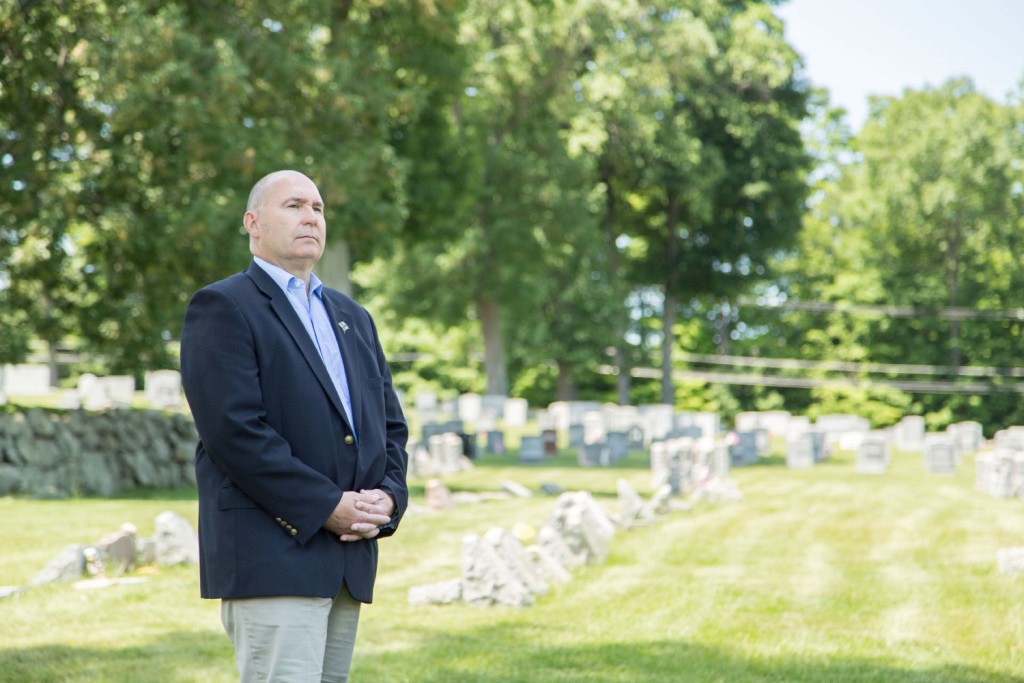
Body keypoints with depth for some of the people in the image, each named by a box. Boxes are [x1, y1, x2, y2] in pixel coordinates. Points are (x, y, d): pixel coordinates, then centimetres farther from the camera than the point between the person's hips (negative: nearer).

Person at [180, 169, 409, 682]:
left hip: (350, 560, 7)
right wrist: (325, 507, -16)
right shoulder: (223, 308, -2)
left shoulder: (353, 318, 23)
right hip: (270, 557, -7)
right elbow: (233, 428, -14)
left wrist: (388, 496, 0)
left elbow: (390, 424, 21)